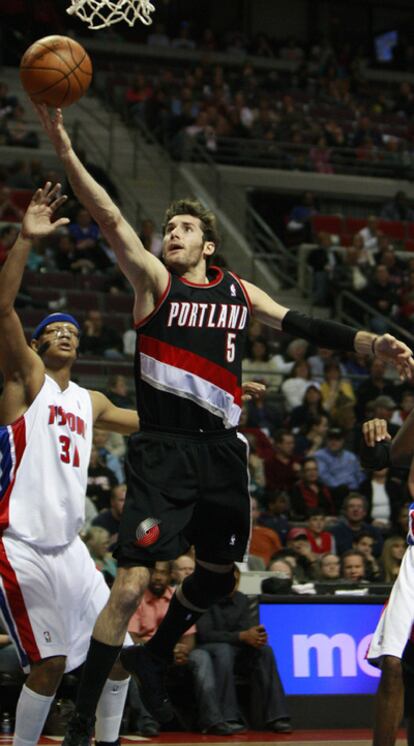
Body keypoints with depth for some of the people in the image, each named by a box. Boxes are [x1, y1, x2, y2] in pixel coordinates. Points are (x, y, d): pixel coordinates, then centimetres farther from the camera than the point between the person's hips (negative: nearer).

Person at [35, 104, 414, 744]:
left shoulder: (238, 292, 13)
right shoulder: (154, 280, -1)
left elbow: (301, 326, 12)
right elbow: (112, 221, -14)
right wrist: (64, 150, -28)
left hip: (222, 451, 6)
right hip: (164, 451, -6)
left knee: (217, 576, 17)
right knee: (132, 584, -15)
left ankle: (155, 657, 43)